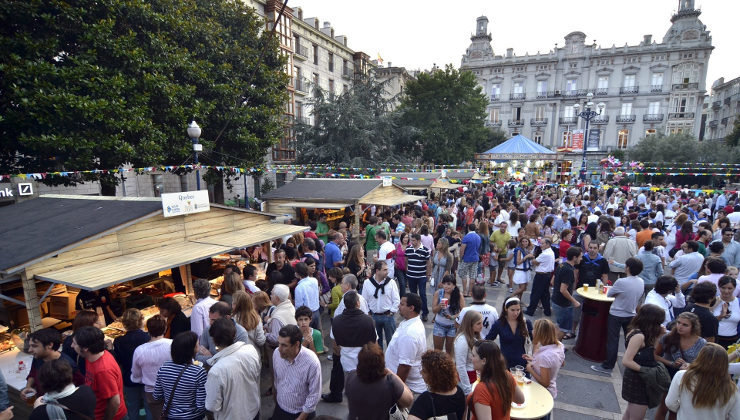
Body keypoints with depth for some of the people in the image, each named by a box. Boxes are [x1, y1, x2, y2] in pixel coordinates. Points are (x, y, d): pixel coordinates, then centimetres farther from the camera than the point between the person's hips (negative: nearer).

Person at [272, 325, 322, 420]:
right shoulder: (276, 353, -15)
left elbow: (314, 395, -19)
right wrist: (276, 400, 13)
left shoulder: (312, 362, -29)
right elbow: (276, 380, 3)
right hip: (280, 408, 4)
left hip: (303, 412, -4)